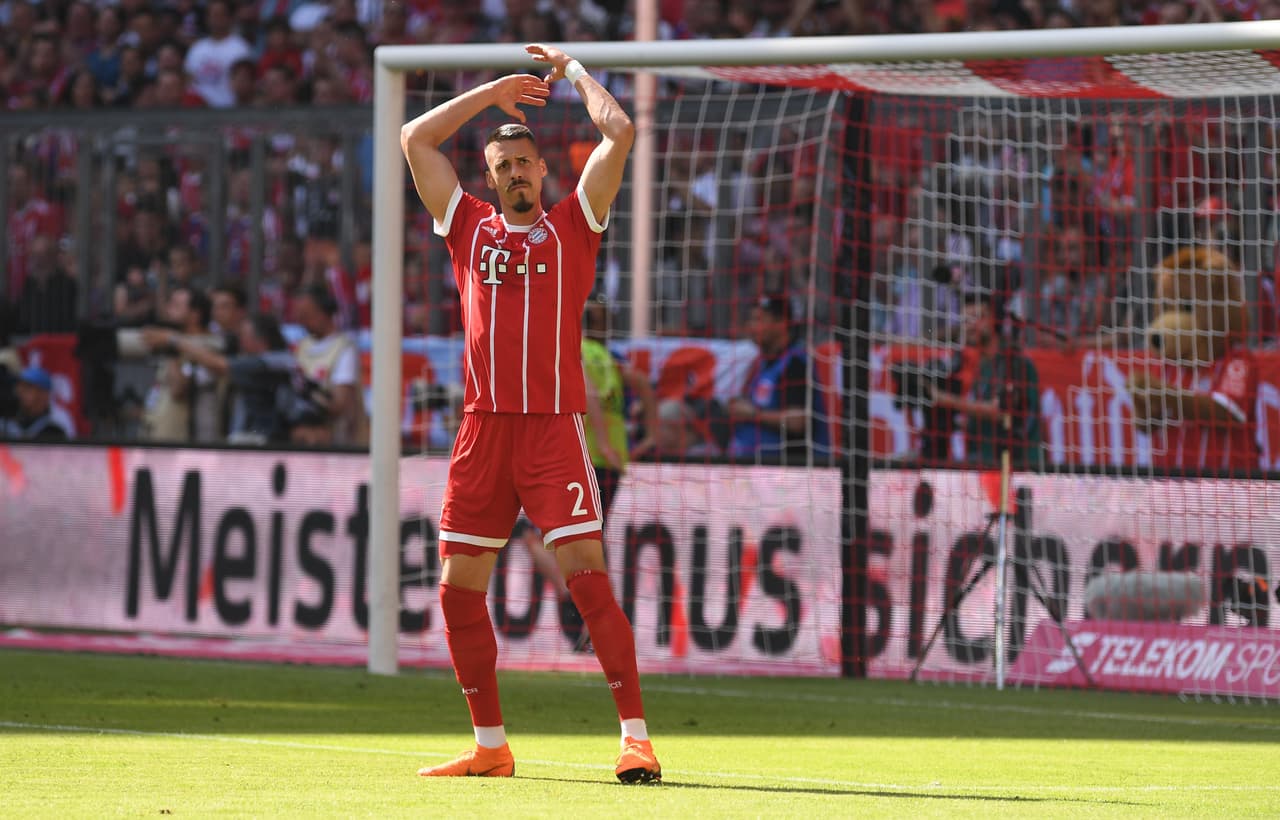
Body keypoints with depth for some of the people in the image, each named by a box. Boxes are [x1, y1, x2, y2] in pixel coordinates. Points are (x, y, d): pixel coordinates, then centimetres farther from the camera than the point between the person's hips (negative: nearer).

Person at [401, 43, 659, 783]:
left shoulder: (571, 225, 8)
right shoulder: (470, 227, 16)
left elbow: (620, 132, 2)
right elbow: (416, 140, 21)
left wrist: (574, 71, 15)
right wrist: (493, 92, 24)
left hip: (554, 427, -4)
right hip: (484, 429, 4)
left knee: (586, 575, -12)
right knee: (460, 588, 3)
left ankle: (637, 738, -12)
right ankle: (490, 744, 13)